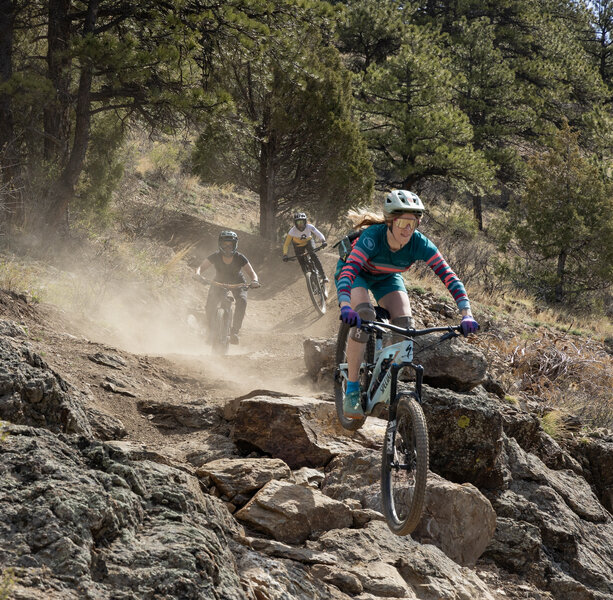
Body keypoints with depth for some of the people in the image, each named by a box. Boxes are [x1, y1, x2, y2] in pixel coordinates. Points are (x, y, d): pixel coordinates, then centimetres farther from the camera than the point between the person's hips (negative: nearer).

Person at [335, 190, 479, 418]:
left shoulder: (419, 244, -30)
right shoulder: (372, 237, -38)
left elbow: (449, 277, -32)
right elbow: (348, 272, -49)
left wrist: (467, 314, -43)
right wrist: (345, 307, -66)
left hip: (386, 278, 3)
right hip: (356, 272, -3)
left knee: (404, 323, -20)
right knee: (363, 316, -30)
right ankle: (352, 390, -22)